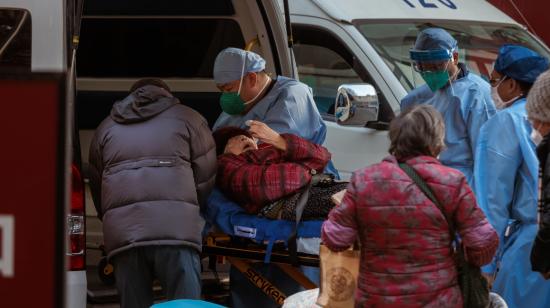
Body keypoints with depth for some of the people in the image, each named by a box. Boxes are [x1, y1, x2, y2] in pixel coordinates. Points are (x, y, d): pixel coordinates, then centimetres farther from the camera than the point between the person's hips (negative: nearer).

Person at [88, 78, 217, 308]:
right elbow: (207, 179, 13)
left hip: (121, 231, 3)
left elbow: (96, 185, 26)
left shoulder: (107, 128, 26)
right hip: (176, 227, -3)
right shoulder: (187, 118, 17)